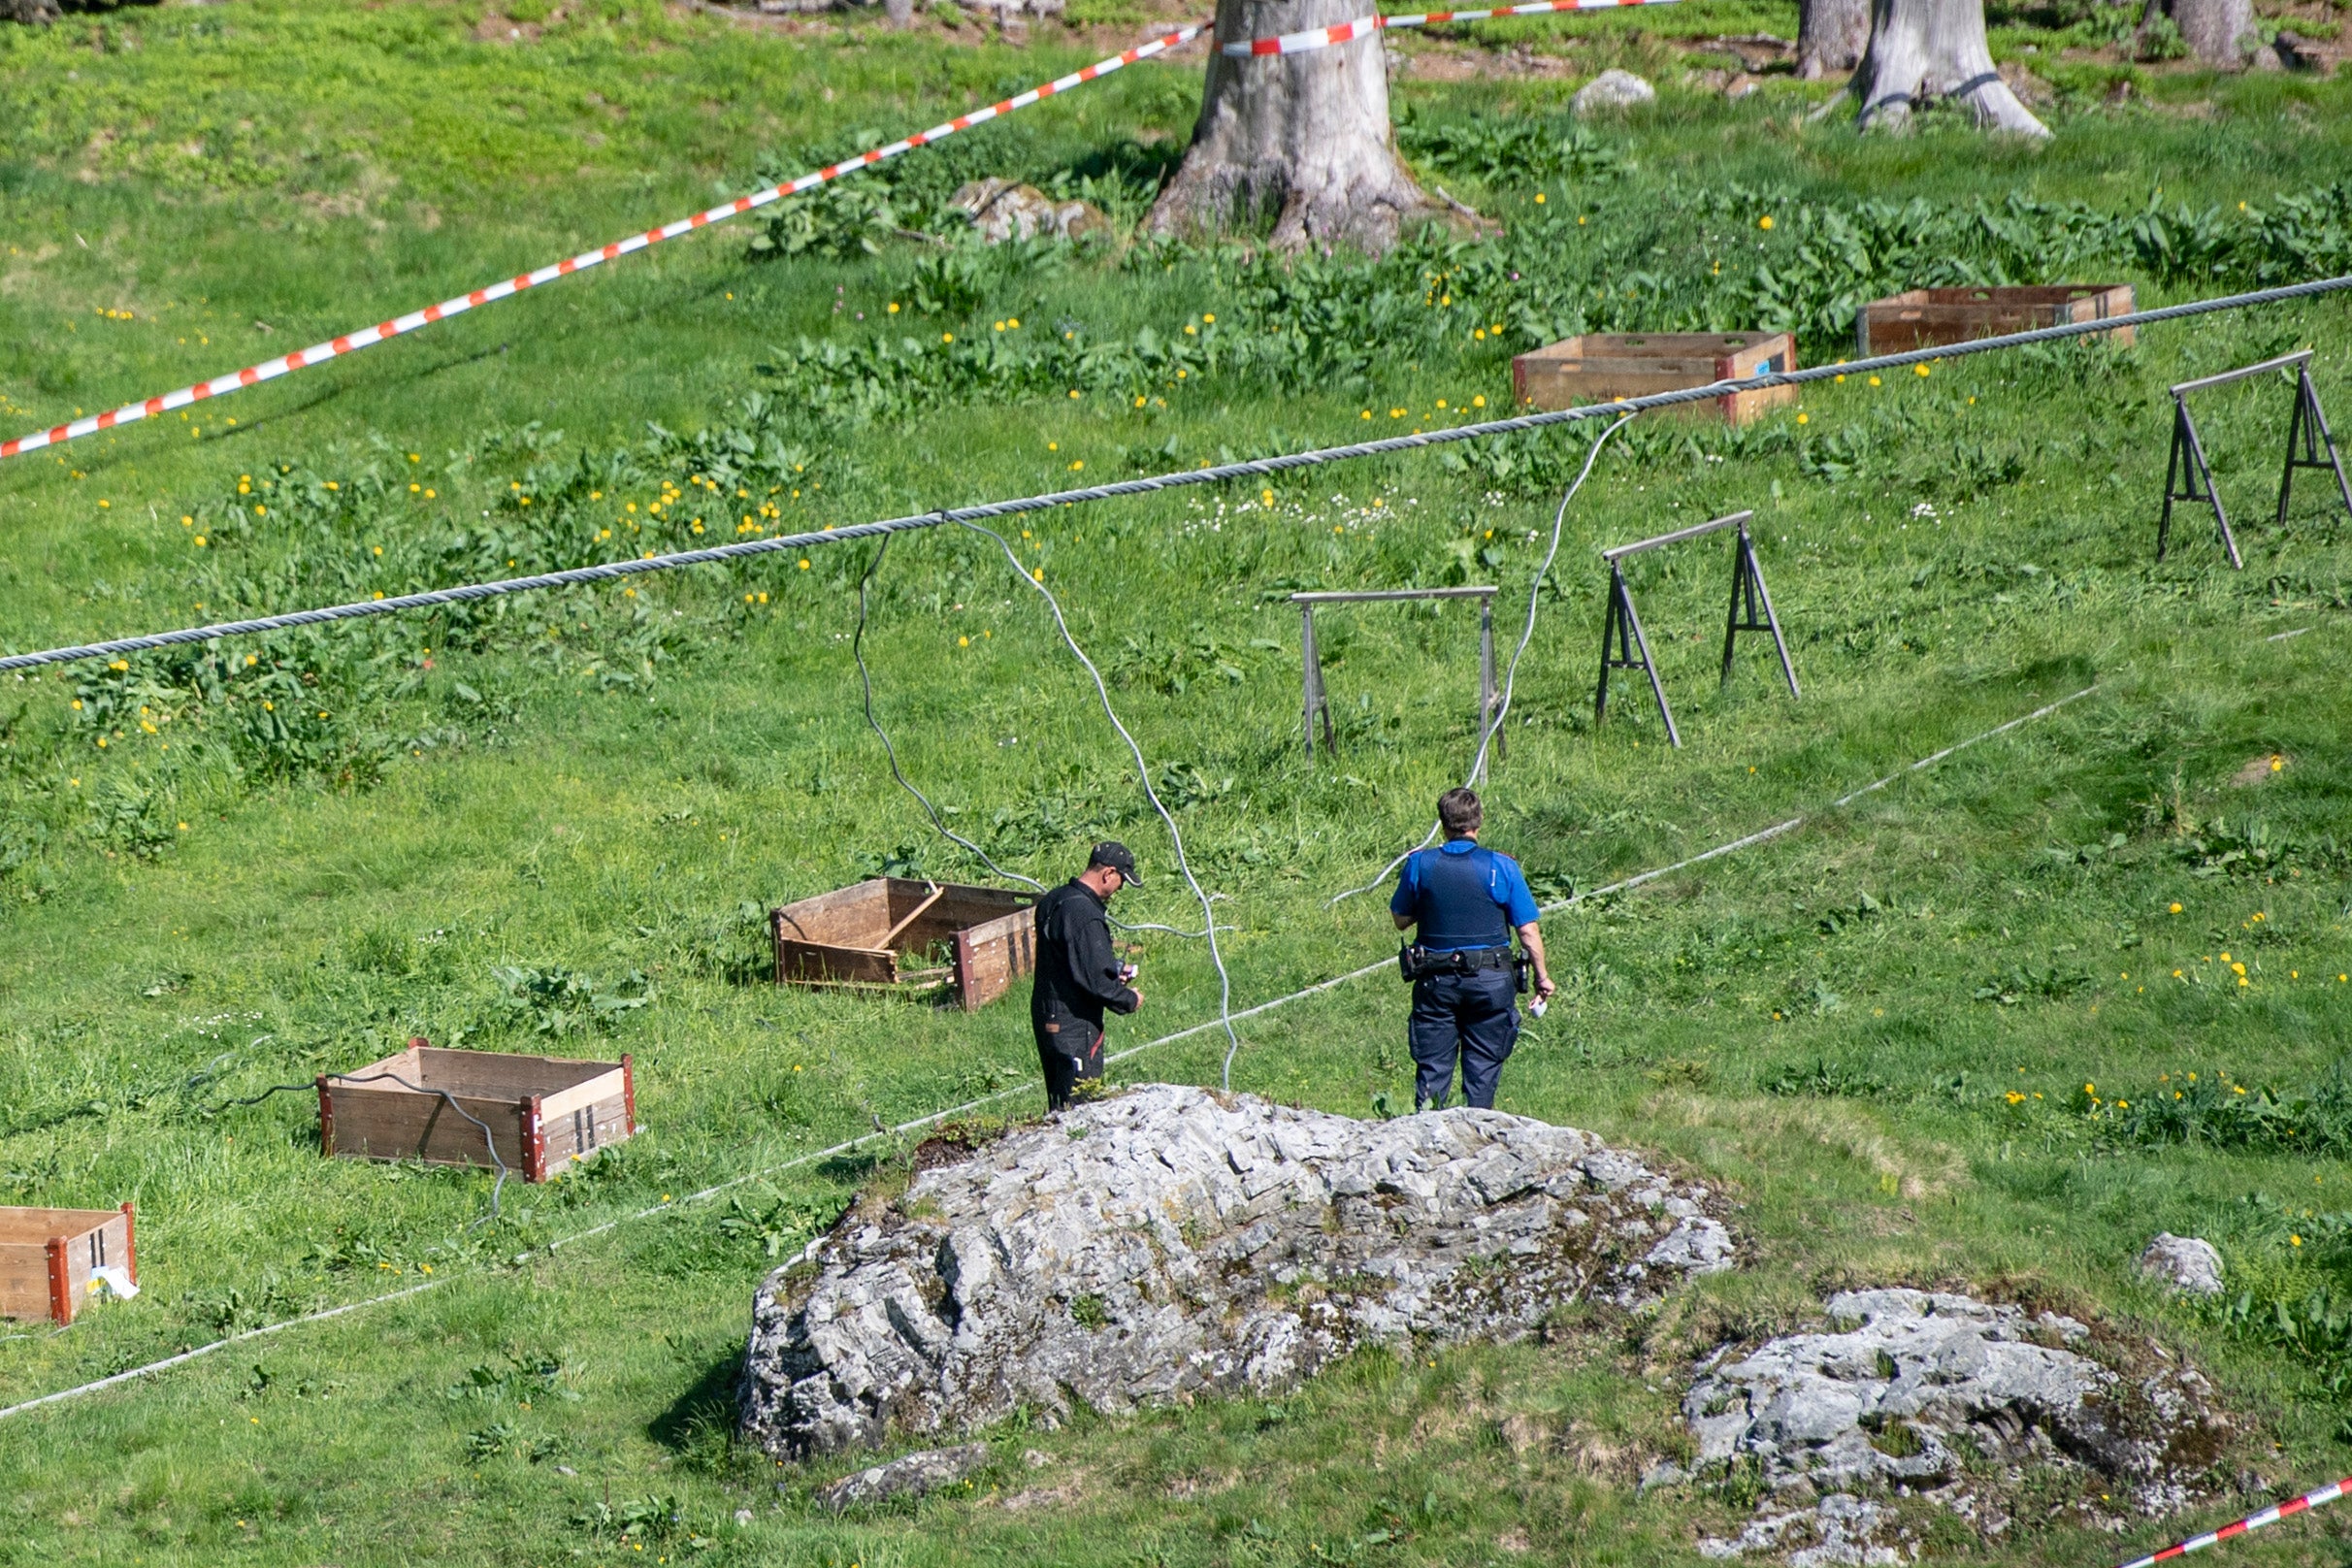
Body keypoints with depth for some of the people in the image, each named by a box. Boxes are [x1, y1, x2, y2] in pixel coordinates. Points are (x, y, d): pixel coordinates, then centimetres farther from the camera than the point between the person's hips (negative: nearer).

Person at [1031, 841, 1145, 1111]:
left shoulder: (1053, 901, 9)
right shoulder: (1085, 914, -22)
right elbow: (1094, 979, -24)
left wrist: (1114, 970, 15)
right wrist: (1129, 1000, -7)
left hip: (1044, 1014, 10)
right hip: (1074, 1025, -10)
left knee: (1059, 1106, 16)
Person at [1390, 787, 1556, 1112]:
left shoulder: (1420, 864, -6)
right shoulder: (1501, 867, -8)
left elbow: (1401, 920, 6)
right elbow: (1528, 931, -5)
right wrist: (1542, 976, 6)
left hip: (1436, 980, 1)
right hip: (1490, 981, -1)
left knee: (1432, 1066, 9)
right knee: (1483, 1066, 9)